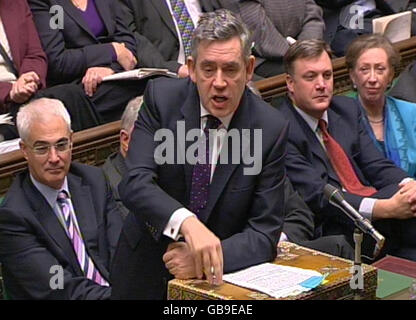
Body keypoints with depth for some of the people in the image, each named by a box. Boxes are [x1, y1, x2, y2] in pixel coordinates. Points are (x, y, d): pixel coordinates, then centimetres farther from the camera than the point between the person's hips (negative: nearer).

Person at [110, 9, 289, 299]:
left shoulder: (271, 129, -10)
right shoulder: (161, 97, -9)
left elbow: (265, 233, -9)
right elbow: (135, 183, -20)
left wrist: (211, 258, -26)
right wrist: (187, 222, -37)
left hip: (221, 276, -1)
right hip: (147, 273, 1)